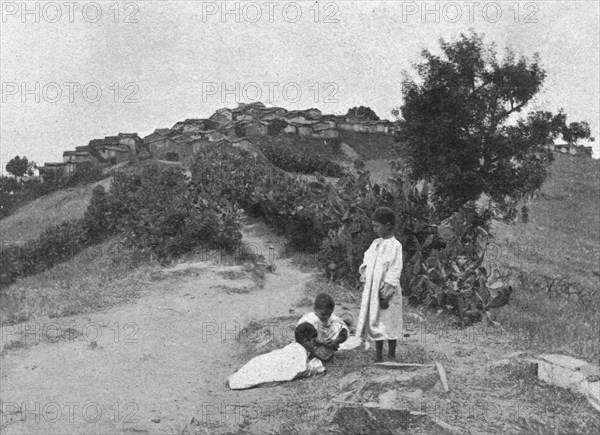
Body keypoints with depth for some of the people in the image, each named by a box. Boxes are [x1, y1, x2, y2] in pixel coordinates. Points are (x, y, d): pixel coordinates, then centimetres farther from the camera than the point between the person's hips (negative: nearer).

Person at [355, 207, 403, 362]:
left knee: (389, 324, 2)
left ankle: (391, 355, 14)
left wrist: (386, 295, -17)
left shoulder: (395, 246, -12)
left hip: (386, 293, -6)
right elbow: (367, 264, 15)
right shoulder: (376, 244, 9)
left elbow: (394, 272, -15)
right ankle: (378, 355, 17)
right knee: (375, 323, 9)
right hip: (372, 292, 6)